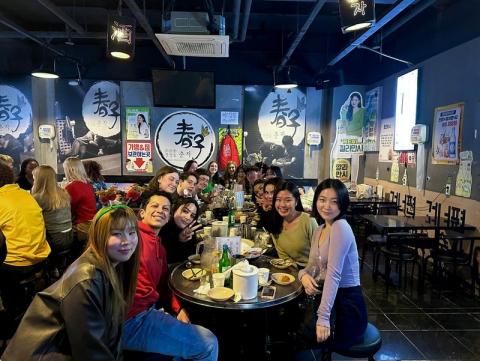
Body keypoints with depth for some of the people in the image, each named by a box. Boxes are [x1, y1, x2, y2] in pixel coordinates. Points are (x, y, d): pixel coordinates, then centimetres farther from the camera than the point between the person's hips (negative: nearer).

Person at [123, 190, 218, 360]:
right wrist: (154, 298, -17)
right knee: (208, 344, -4)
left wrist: (178, 309, 0)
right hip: (132, 319, -10)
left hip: (149, 311, 10)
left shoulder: (160, 247, 16)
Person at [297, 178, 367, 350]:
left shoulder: (341, 227, -19)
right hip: (329, 300, 7)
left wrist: (323, 318, -28)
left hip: (346, 307, -7)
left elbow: (334, 275, -25)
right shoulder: (319, 231, 8)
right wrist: (304, 275, -13)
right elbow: (312, 267, 11)